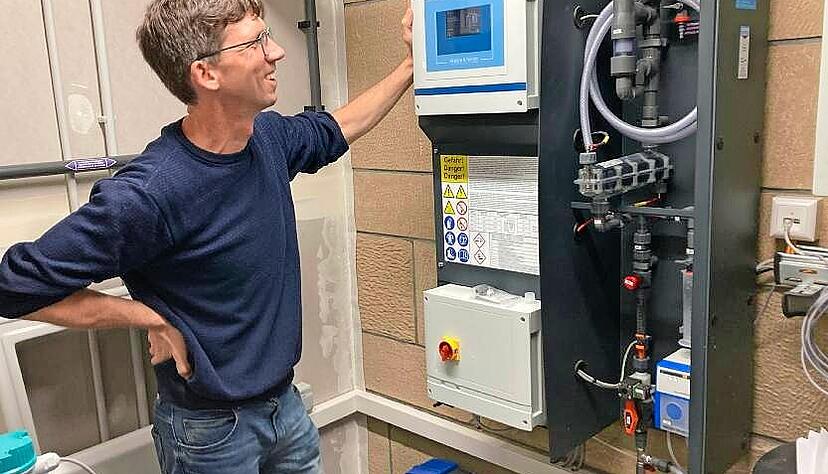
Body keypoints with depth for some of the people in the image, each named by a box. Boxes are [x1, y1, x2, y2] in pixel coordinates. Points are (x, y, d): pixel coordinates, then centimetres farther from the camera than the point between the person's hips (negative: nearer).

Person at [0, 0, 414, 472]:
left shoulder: (268, 136, -7)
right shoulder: (151, 193, -30)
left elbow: (332, 131, 15)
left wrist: (412, 64, 16)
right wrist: (155, 319, -20)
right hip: (211, 429, -6)